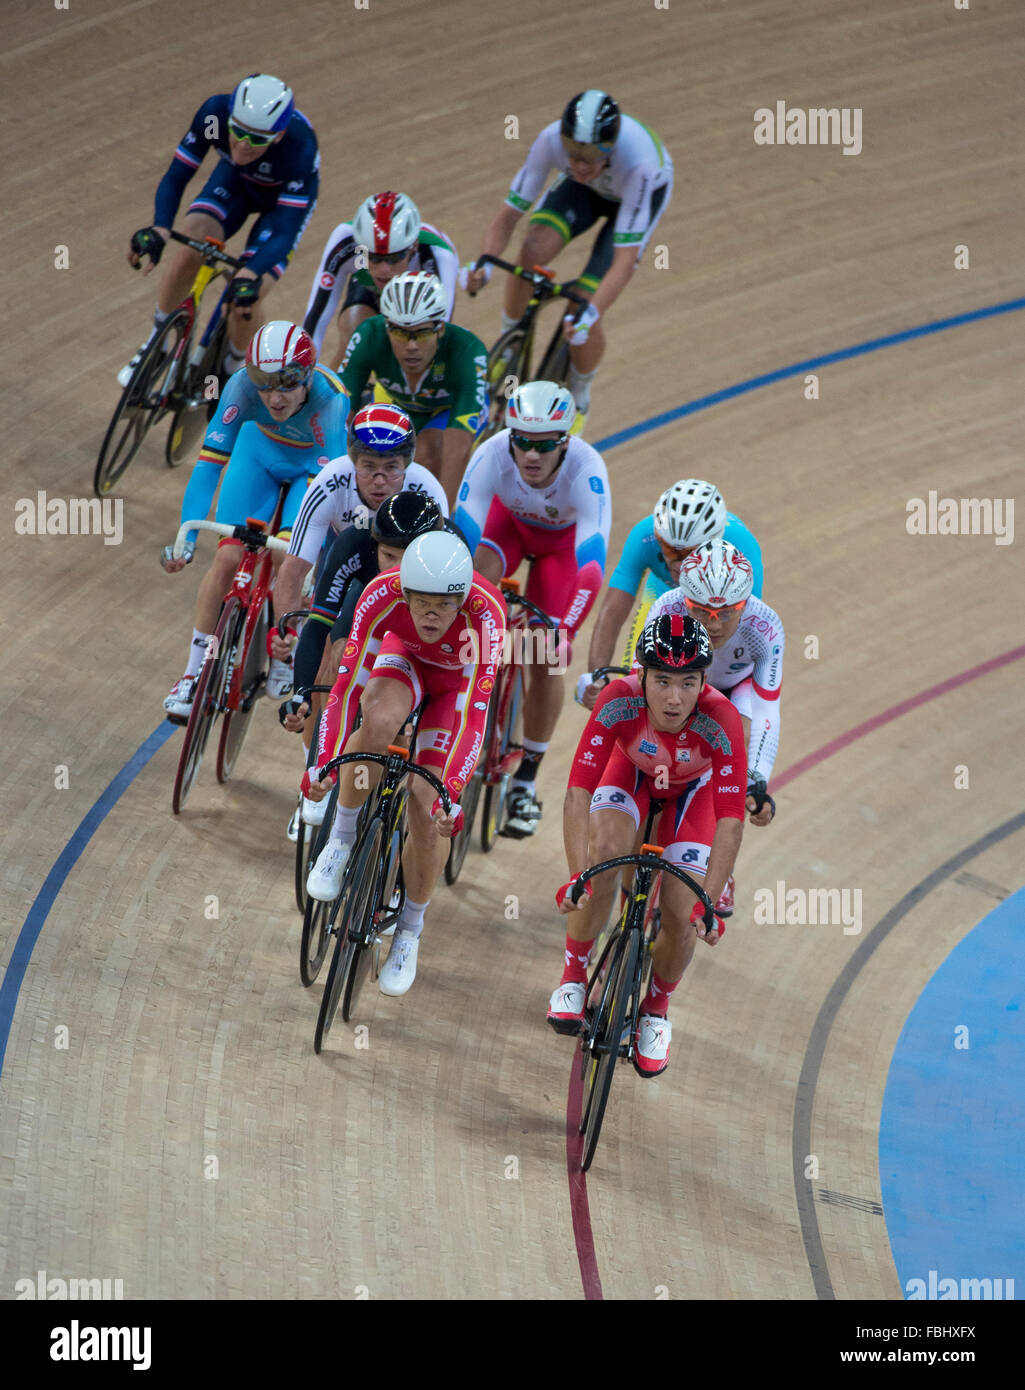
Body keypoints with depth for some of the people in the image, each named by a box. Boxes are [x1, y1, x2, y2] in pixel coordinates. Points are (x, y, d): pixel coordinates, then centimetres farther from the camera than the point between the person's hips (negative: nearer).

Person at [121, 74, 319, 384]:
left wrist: (250, 276, -57)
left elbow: (286, 232, -40)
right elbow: (175, 178, -28)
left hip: (285, 198, -3)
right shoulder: (215, 112, -34)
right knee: (189, 251, -23)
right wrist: (159, 229, -47)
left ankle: (232, 370, 14)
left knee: (244, 302, -17)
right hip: (236, 181, 3)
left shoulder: (300, 148, -41)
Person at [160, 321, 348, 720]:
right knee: (228, 558, -8)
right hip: (261, 451, 2)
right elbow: (209, 463, -34)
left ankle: (284, 665, 5)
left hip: (316, 462, -2)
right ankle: (195, 672, 7)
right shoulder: (243, 386, -35)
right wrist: (185, 538, -42)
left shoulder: (329, 398, -41)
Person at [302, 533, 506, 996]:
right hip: (403, 658, 1)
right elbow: (348, 683, -34)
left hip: (458, 680, -1)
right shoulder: (383, 594, -36)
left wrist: (450, 794, -51)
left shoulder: (485, 613, -41)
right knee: (378, 722, -34)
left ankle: (410, 929, 10)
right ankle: (342, 837, -11)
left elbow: (475, 714, -42)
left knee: (428, 805, -13)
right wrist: (324, 762, -43)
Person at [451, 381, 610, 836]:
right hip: (509, 519, 1)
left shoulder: (586, 471, -43)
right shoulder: (492, 456, -39)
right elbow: (462, 537, -40)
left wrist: (568, 633, -55)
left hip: (565, 538, -1)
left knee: (546, 661, -8)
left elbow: (591, 563, -47)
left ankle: (526, 780, 12)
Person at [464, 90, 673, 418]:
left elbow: (625, 260, -45)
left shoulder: (638, 163, -45)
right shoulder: (552, 139, -37)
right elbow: (509, 213, -29)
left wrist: (591, 314, -59)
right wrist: (484, 263, -48)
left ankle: (579, 396, 14)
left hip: (644, 192, -3)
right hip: (585, 191, 3)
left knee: (584, 310, -16)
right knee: (534, 250, -28)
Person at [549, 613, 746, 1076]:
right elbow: (578, 791, -39)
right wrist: (577, 875, -48)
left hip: (693, 786, 0)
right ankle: (573, 980, -7)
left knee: (680, 913, -10)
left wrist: (708, 903, -46)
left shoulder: (719, 721, -41)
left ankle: (655, 1011, 20)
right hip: (633, 768, 0)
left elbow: (730, 821, -41)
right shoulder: (619, 703, -39)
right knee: (604, 852, -28)